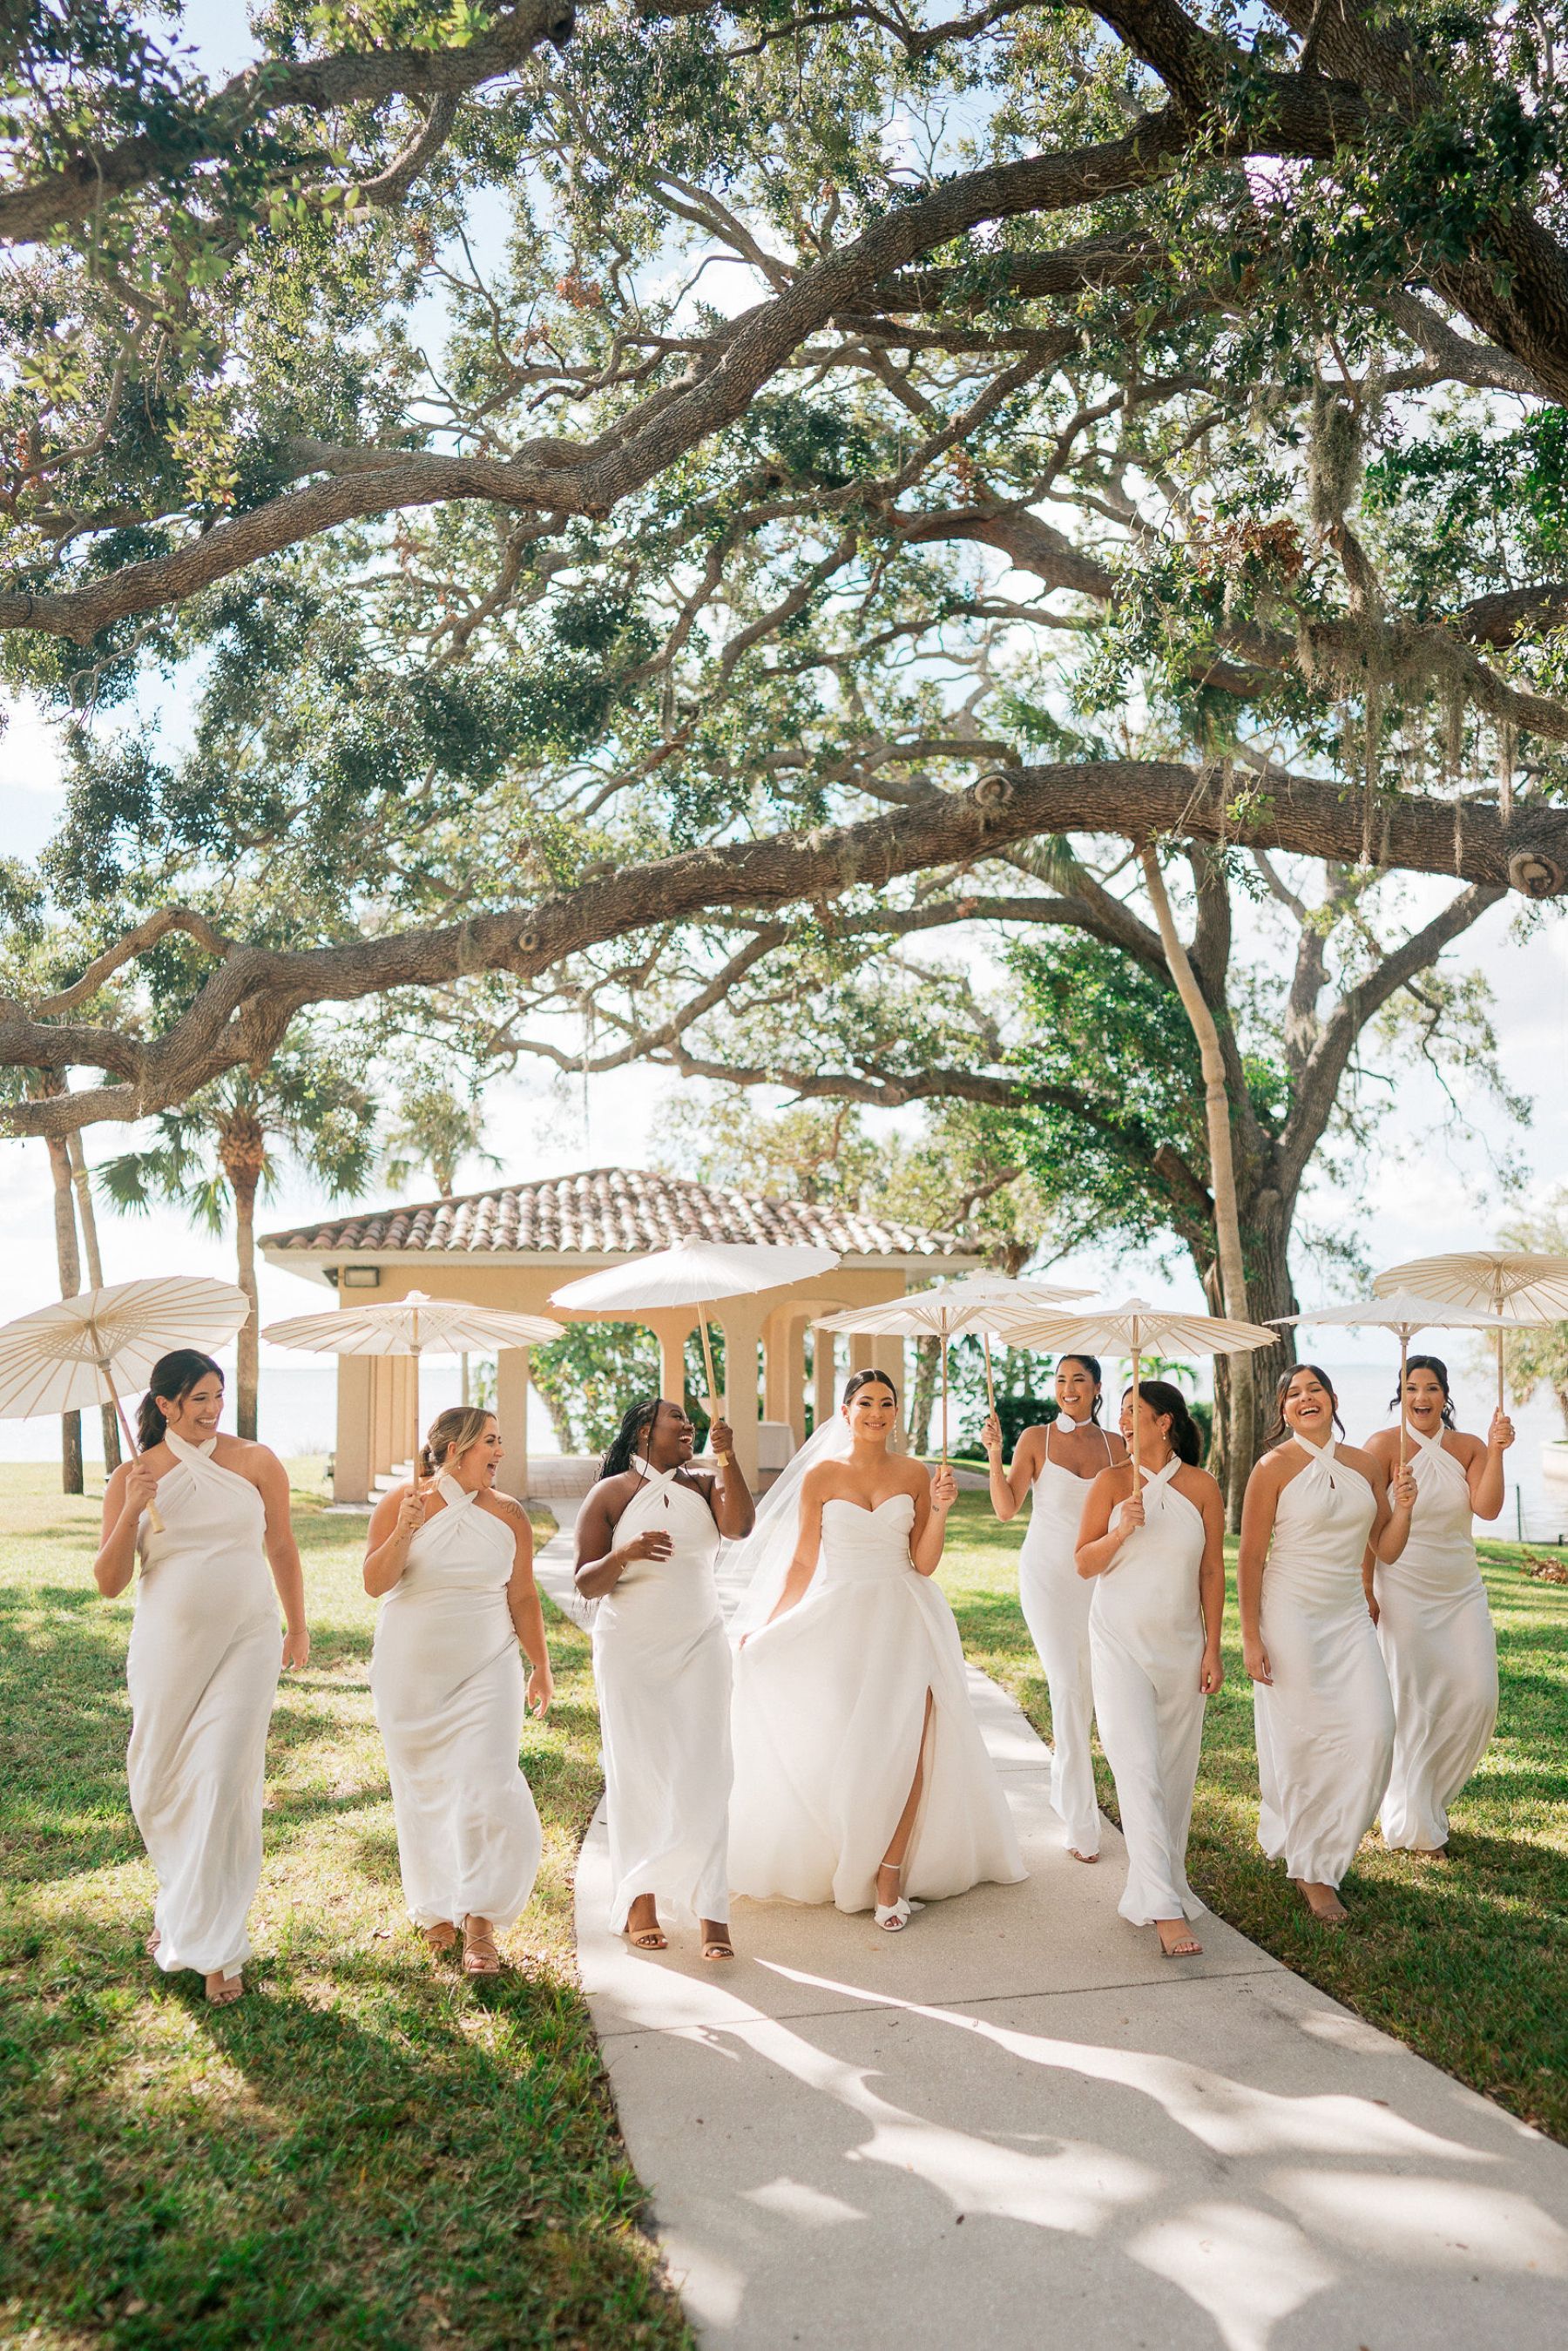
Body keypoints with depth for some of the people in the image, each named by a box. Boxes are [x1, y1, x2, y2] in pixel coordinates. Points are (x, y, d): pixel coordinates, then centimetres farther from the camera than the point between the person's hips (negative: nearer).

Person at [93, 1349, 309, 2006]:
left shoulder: (255, 1462, -1)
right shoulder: (133, 1477, 0)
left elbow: (282, 1550, 9)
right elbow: (109, 1583, -2)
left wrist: (298, 1628, 15)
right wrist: (131, 1510, -16)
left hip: (246, 1640, -1)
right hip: (166, 1648, 2)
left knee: (225, 1784, -7)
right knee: (158, 1784, 12)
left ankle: (215, 1947, 6)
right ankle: (179, 1895, 43)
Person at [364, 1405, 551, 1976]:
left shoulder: (508, 1514, 0)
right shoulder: (401, 1503, -5)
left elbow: (523, 1598, 6)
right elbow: (375, 1583, -10)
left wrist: (540, 1668, 7)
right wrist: (405, 1532, -26)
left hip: (486, 1671, 0)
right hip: (411, 1674, 0)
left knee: (487, 1790, -11)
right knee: (424, 1794, 10)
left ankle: (481, 1924, -1)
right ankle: (435, 1911, 29)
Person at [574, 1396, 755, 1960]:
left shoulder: (702, 1485, 6)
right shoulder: (609, 1494, -2)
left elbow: (739, 1525, -13)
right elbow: (586, 1584, -6)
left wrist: (728, 1458, -21)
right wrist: (624, 1553, -25)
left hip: (699, 1649, 2)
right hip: (630, 1653, -2)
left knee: (702, 1775, -5)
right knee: (638, 1772, 3)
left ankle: (709, 1912, -4)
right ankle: (639, 1902, 15)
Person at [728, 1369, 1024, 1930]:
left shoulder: (916, 1476, 3)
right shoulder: (820, 1475, -1)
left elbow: (924, 1564, 1)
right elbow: (802, 1561, 3)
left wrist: (939, 1510, -13)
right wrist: (766, 1625, 0)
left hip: (903, 1623, 1)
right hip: (838, 1620, -1)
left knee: (905, 1745, -6)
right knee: (839, 1751, 2)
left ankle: (890, 1877, 3)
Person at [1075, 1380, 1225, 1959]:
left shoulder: (1202, 1487, 0)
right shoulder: (1111, 1483, -2)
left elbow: (1212, 1571, 4)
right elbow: (1084, 1564, 1)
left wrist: (1213, 1648, 2)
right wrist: (1123, 1530, -17)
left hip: (1181, 1645, 2)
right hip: (1120, 1643, -2)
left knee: (1176, 1773, 8)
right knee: (1139, 1770, -11)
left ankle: (1164, 1883, 25)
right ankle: (1164, 1910, -12)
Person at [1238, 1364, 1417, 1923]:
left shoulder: (1367, 1466, 7)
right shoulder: (1275, 1467, -9)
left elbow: (1387, 1551, 11)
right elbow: (1250, 1557, -8)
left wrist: (1402, 1508, -8)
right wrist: (1250, 1637, -11)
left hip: (1349, 1615, 5)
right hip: (1290, 1611, -5)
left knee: (1374, 1728, -4)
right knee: (1301, 1740, -1)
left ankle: (1320, 1850, 18)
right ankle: (1310, 1872, 17)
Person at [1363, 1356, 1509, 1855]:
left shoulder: (1469, 1448, 3)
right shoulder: (1385, 1445, -9)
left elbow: (1487, 1508, -11)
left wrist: (1496, 1451, -21)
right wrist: (1365, 1590, -11)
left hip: (1462, 1590, 4)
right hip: (1404, 1591, -4)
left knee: (1477, 1697, 2)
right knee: (1412, 1702, 1)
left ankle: (1429, 1795, 27)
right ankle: (1413, 1827, 16)